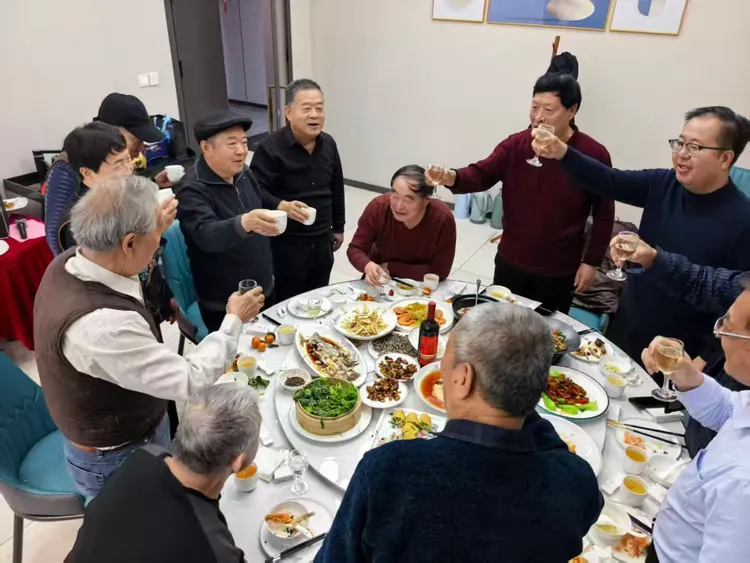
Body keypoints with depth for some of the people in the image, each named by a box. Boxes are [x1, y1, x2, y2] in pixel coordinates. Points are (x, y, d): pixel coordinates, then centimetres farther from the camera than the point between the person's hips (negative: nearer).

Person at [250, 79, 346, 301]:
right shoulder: (270, 148, -17)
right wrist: (281, 206, -36)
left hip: (322, 240, 6)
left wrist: (338, 227, 17)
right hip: (286, 243, -6)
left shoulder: (328, 143, 4)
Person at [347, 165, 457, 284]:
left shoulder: (443, 219, -27)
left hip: (419, 285, -1)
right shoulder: (378, 207, -23)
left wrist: (390, 267, -22)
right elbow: (355, 249, -15)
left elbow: (439, 272, -21)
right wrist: (368, 266, -37)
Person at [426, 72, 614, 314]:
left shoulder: (593, 155, -12)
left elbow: (604, 214, -6)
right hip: (510, 262, 3)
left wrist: (591, 262, -5)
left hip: (558, 271, -2)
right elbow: (481, 175, -15)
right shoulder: (515, 145, -6)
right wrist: (452, 177, -37)